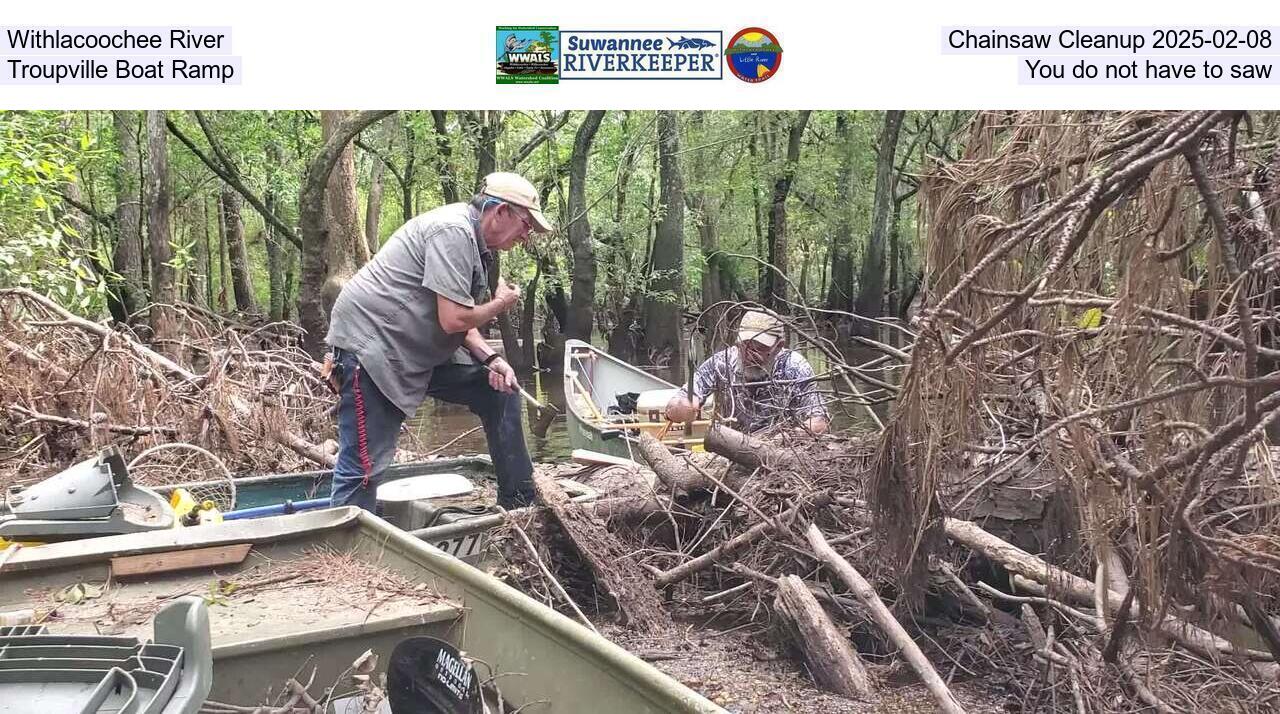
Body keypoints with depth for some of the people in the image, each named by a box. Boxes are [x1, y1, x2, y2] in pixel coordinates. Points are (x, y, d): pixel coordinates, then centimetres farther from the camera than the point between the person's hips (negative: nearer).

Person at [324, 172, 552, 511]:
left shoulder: (474, 242, 13)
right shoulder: (453, 231, -19)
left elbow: (461, 320, 15)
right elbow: (453, 319, -24)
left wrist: (490, 359, -2)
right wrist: (501, 304, -6)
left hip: (419, 352, 10)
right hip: (371, 343, -10)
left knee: (499, 389, 9)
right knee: (363, 469, -12)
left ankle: (519, 504, 17)